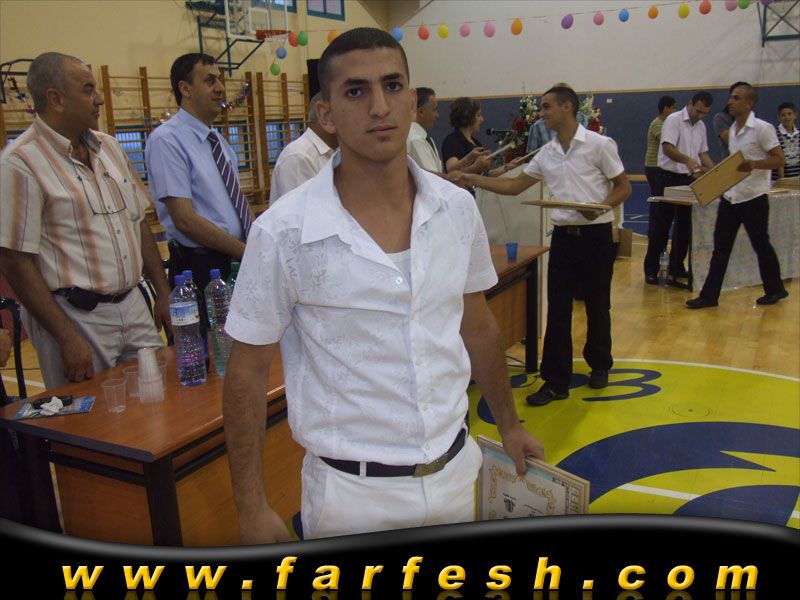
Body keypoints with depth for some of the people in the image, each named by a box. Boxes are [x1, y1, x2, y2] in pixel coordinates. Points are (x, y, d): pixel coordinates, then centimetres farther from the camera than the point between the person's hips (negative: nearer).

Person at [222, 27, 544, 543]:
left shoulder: (458, 209, -5)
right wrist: (252, 506, -7)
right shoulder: (283, 232, -16)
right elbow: (249, 369, -8)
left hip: (456, 474, 4)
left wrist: (508, 423, 17)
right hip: (351, 491, -4)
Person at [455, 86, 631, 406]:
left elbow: (623, 187, -3)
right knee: (557, 311, 2)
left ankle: (599, 365, 32)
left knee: (597, 306, 9)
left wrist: (600, 207, -22)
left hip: (595, 234, -4)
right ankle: (556, 381, 9)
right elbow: (514, 186, 11)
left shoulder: (599, 145, -6)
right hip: (563, 235, 4)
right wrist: (471, 178, 4)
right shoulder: (546, 153, 8)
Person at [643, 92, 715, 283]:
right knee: (662, 225, -5)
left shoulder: (701, 126, 14)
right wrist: (687, 160, -38)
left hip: (690, 179, 7)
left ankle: (677, 267, 20)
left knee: (684, 225, 10)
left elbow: (702, 153, 20)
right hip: (670, 177, -7)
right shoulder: (673, 120, -10)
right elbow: (667, 148, -22)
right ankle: (651, 269, -1)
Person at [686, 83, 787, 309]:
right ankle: (709, 296, 8)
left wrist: (754, 164, -27)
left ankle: (775, 289, 25)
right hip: (729, 197, 7)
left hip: (753, 198, -7)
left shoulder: (762, 128, -12)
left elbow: (779, 160, -13)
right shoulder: (732, 130, 11)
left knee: (761, 245, 6)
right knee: (720, 247, 5)